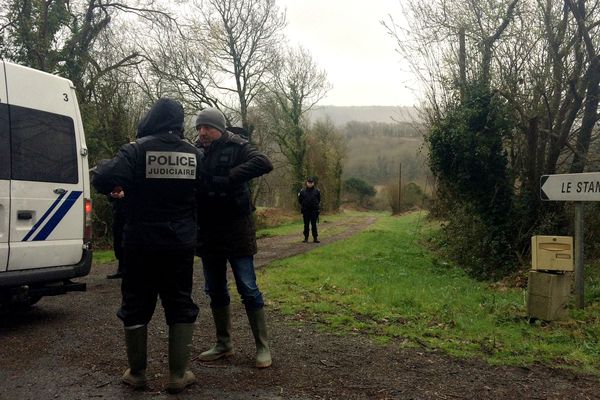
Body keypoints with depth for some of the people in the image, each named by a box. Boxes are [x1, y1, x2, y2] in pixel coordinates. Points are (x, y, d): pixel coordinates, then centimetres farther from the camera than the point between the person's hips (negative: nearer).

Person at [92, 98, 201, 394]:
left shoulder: (137, 149, -11)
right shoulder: (195, 154, 1)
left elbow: (103, 180, -22)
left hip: (141, 243, -2)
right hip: (181, 244, 2)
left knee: (136, 306, 11)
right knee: (180, 306, 10)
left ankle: (137, 372, 20)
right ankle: (178, 374, 10)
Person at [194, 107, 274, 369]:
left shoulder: (236, 147, -8)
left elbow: (264, 164, -24)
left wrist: (229, 177, -28)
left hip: (236, 230, -5)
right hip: (208, 232, 5)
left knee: (248, 288, -2)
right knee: (215, 290, 13)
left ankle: (262, 347, 10)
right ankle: (224, 344, 28)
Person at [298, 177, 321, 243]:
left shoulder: (317, 191, 1)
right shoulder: (302, 191, 2)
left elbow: (319, 200, 11)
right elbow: (300, 200, 11)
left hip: (314, 211, -1)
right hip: (306, 211, 1)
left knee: (314, 225, 2)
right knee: (306, 225, 6)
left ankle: (315, 238, 8)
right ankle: (306, 238, 12)